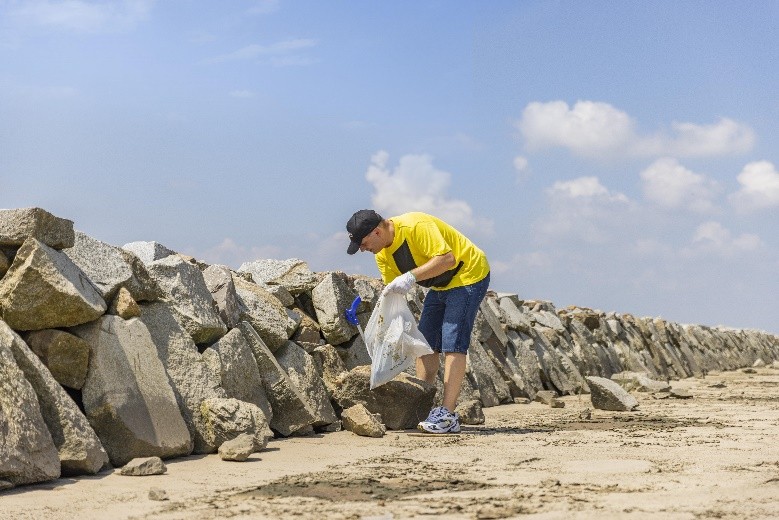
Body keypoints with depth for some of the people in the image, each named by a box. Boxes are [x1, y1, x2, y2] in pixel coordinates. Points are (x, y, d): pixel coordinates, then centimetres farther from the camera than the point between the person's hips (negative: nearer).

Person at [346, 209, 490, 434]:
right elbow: (392, 292, 1)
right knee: (425, 341, 5)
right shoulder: (382, 254, -2)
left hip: (468, 275, -9)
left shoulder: (415, 227, -29)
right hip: (441, 286, 9)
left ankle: (448, 416, -19)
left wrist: (411, 277, -43)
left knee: (452, 343, -16)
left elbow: (447, 258, -35)